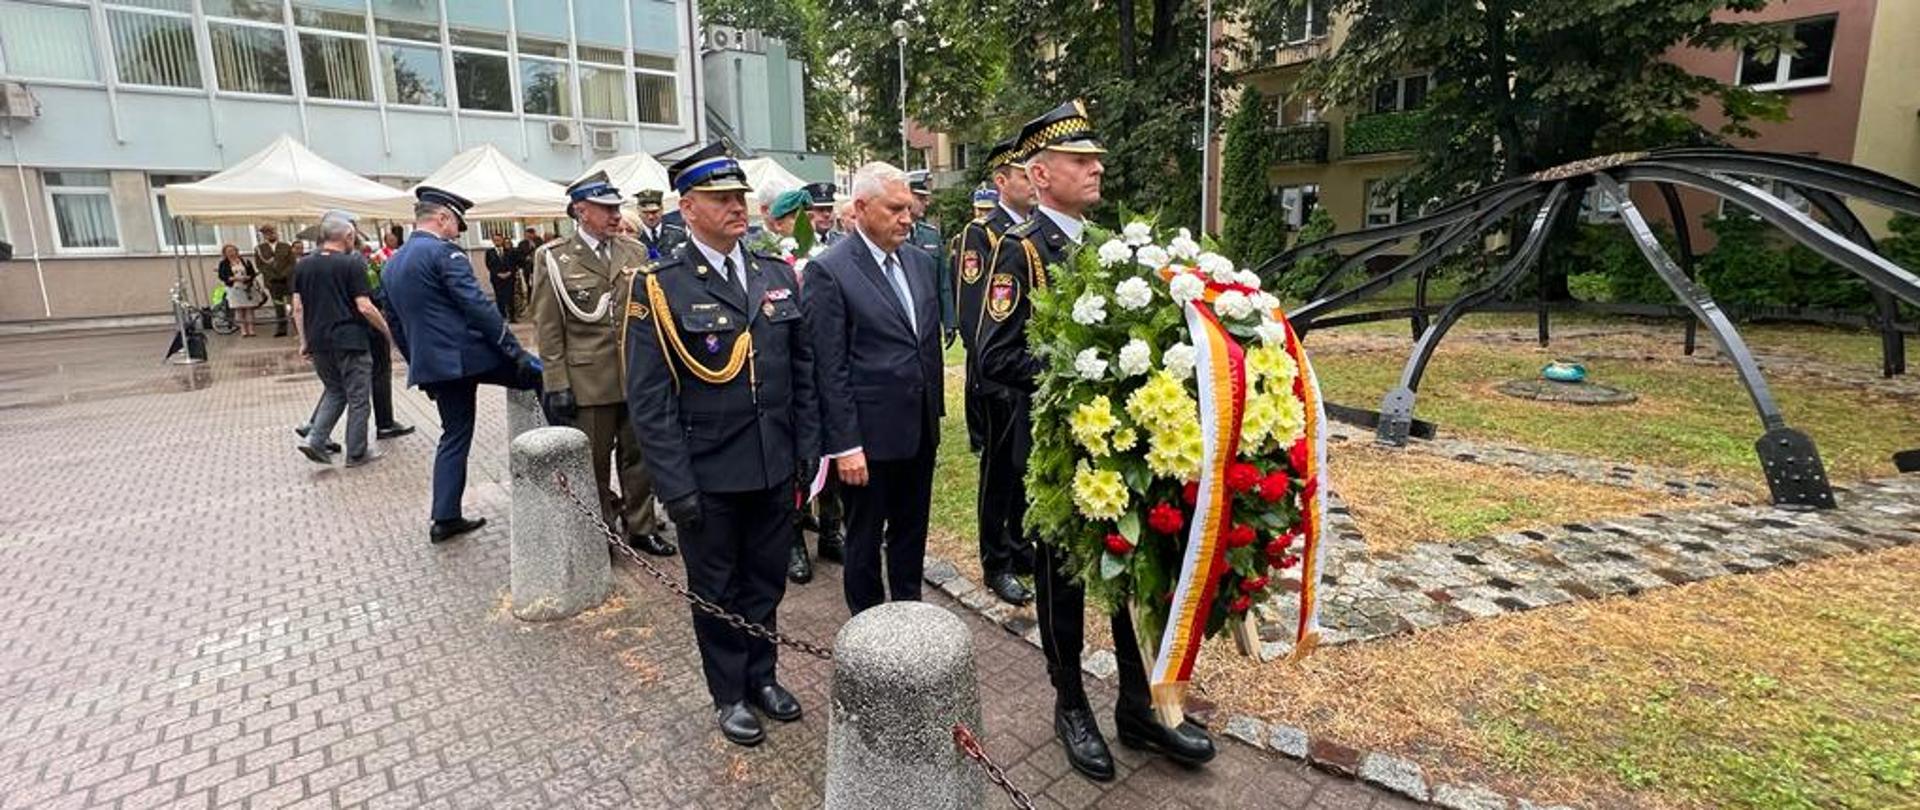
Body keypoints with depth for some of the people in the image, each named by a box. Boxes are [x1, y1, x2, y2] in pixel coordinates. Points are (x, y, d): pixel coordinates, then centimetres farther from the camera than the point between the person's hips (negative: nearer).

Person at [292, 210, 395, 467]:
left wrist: (305, 341, 14)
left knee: (334, 392, 22)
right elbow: (364, 307, -15)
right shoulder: (352, 264, -10)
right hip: (350, 341, -6)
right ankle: (356, 454, 11)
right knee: (358, 398, 5)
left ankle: (315, 440, 7)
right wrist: (388, 330, -3)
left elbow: (298, 308, 8)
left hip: (319, 342, 6)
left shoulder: (303, 266, 7)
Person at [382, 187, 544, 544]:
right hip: (470, 355, -9)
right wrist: (515, 350, -18)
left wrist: (420, 366, 28)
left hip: (432, 364, 9)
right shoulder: (443, 251, -9)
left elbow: (397, 327, 22)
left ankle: (445, 518, 17)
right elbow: (478, 306, -18)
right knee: (541, 375, 5)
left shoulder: (391, 264, 18)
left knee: (454, 436, 14)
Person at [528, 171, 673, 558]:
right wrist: (557, 386, -7)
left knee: (638, 457, 12)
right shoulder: (554, 259, -2)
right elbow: (548, 329, -3)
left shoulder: (635, 252, 8)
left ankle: (641, 527, 27)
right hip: (589, 382, -3)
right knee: (593, 463, 8)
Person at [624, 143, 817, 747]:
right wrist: (676, 486, -13)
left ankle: (762, 675, 40)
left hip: (776, 467, 4)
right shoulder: (658, 288, -9)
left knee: (766, 580, 18)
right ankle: (728, 694, 34)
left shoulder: (778, 276, 5)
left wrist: (808, 448, 5)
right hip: (707, 475, -4)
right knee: (717, 589, 14)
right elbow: (648, 399, -10)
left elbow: (803, 370, 8)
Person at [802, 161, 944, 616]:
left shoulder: (922, 263, 7)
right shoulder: (828, 271, -13)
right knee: (865, 539, 12)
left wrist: (936, 411, 13)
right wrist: (845, 445, -16)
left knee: (912, 532, 20)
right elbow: (829, 369, -15)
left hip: (920, 430, 6)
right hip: (868, 435, -6)